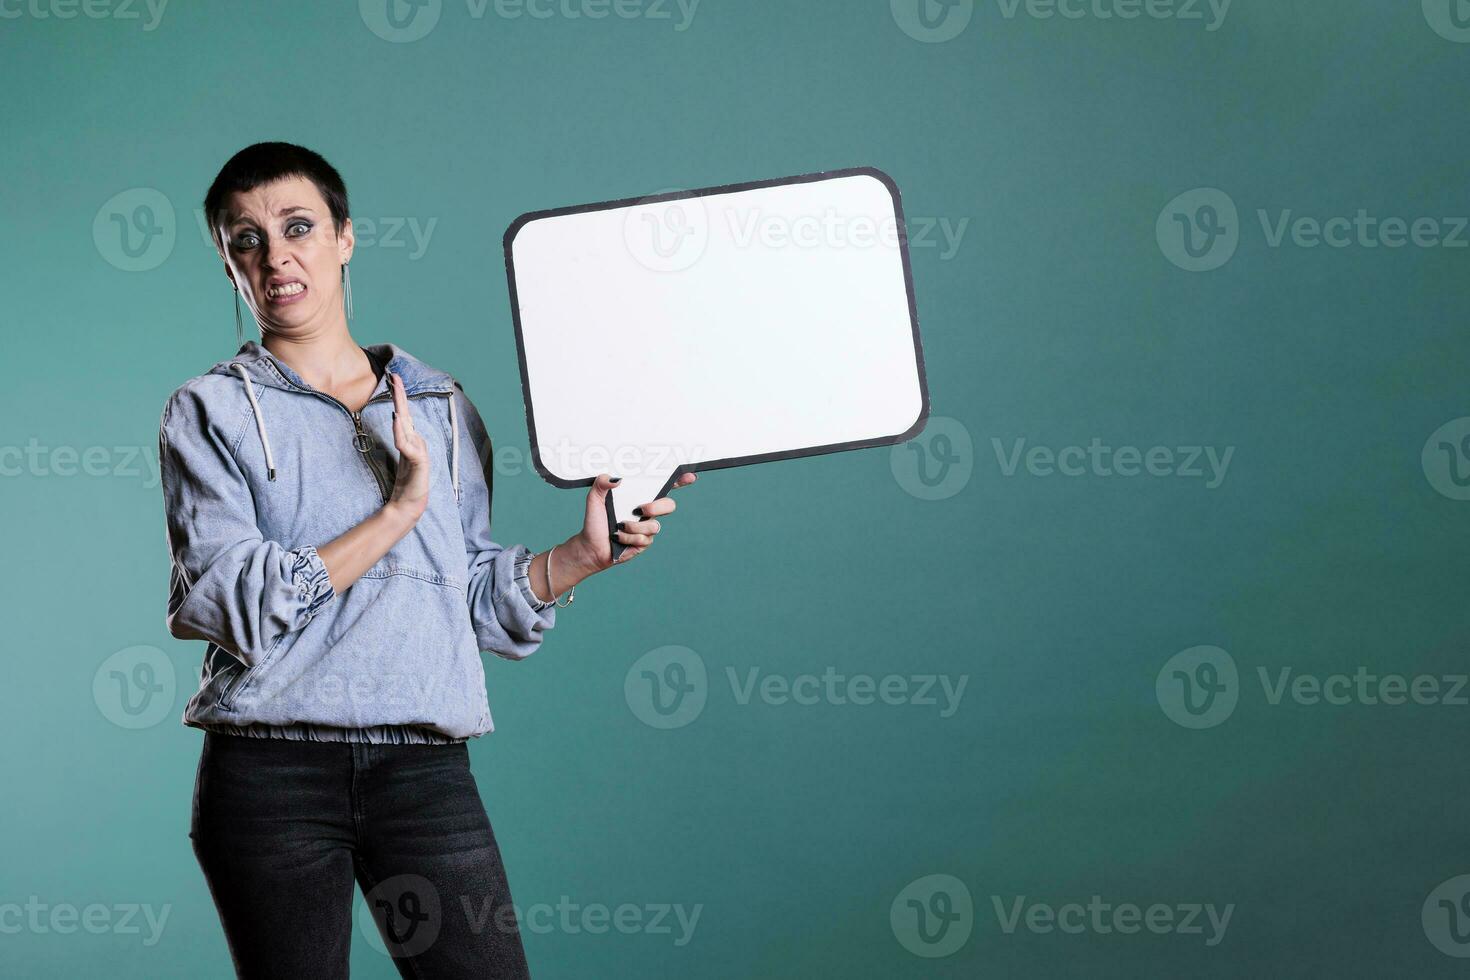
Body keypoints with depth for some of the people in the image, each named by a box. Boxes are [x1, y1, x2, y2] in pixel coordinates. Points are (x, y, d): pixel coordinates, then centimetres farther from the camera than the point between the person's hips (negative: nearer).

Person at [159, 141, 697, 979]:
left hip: (424, 767, 2)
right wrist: (397, 513, -11)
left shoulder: (442, 405, 15)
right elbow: (229, 603, -9)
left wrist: (584, 554, 0)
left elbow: (477, 599, 14)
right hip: (269, 773, -2)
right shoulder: (210, 411, 5)